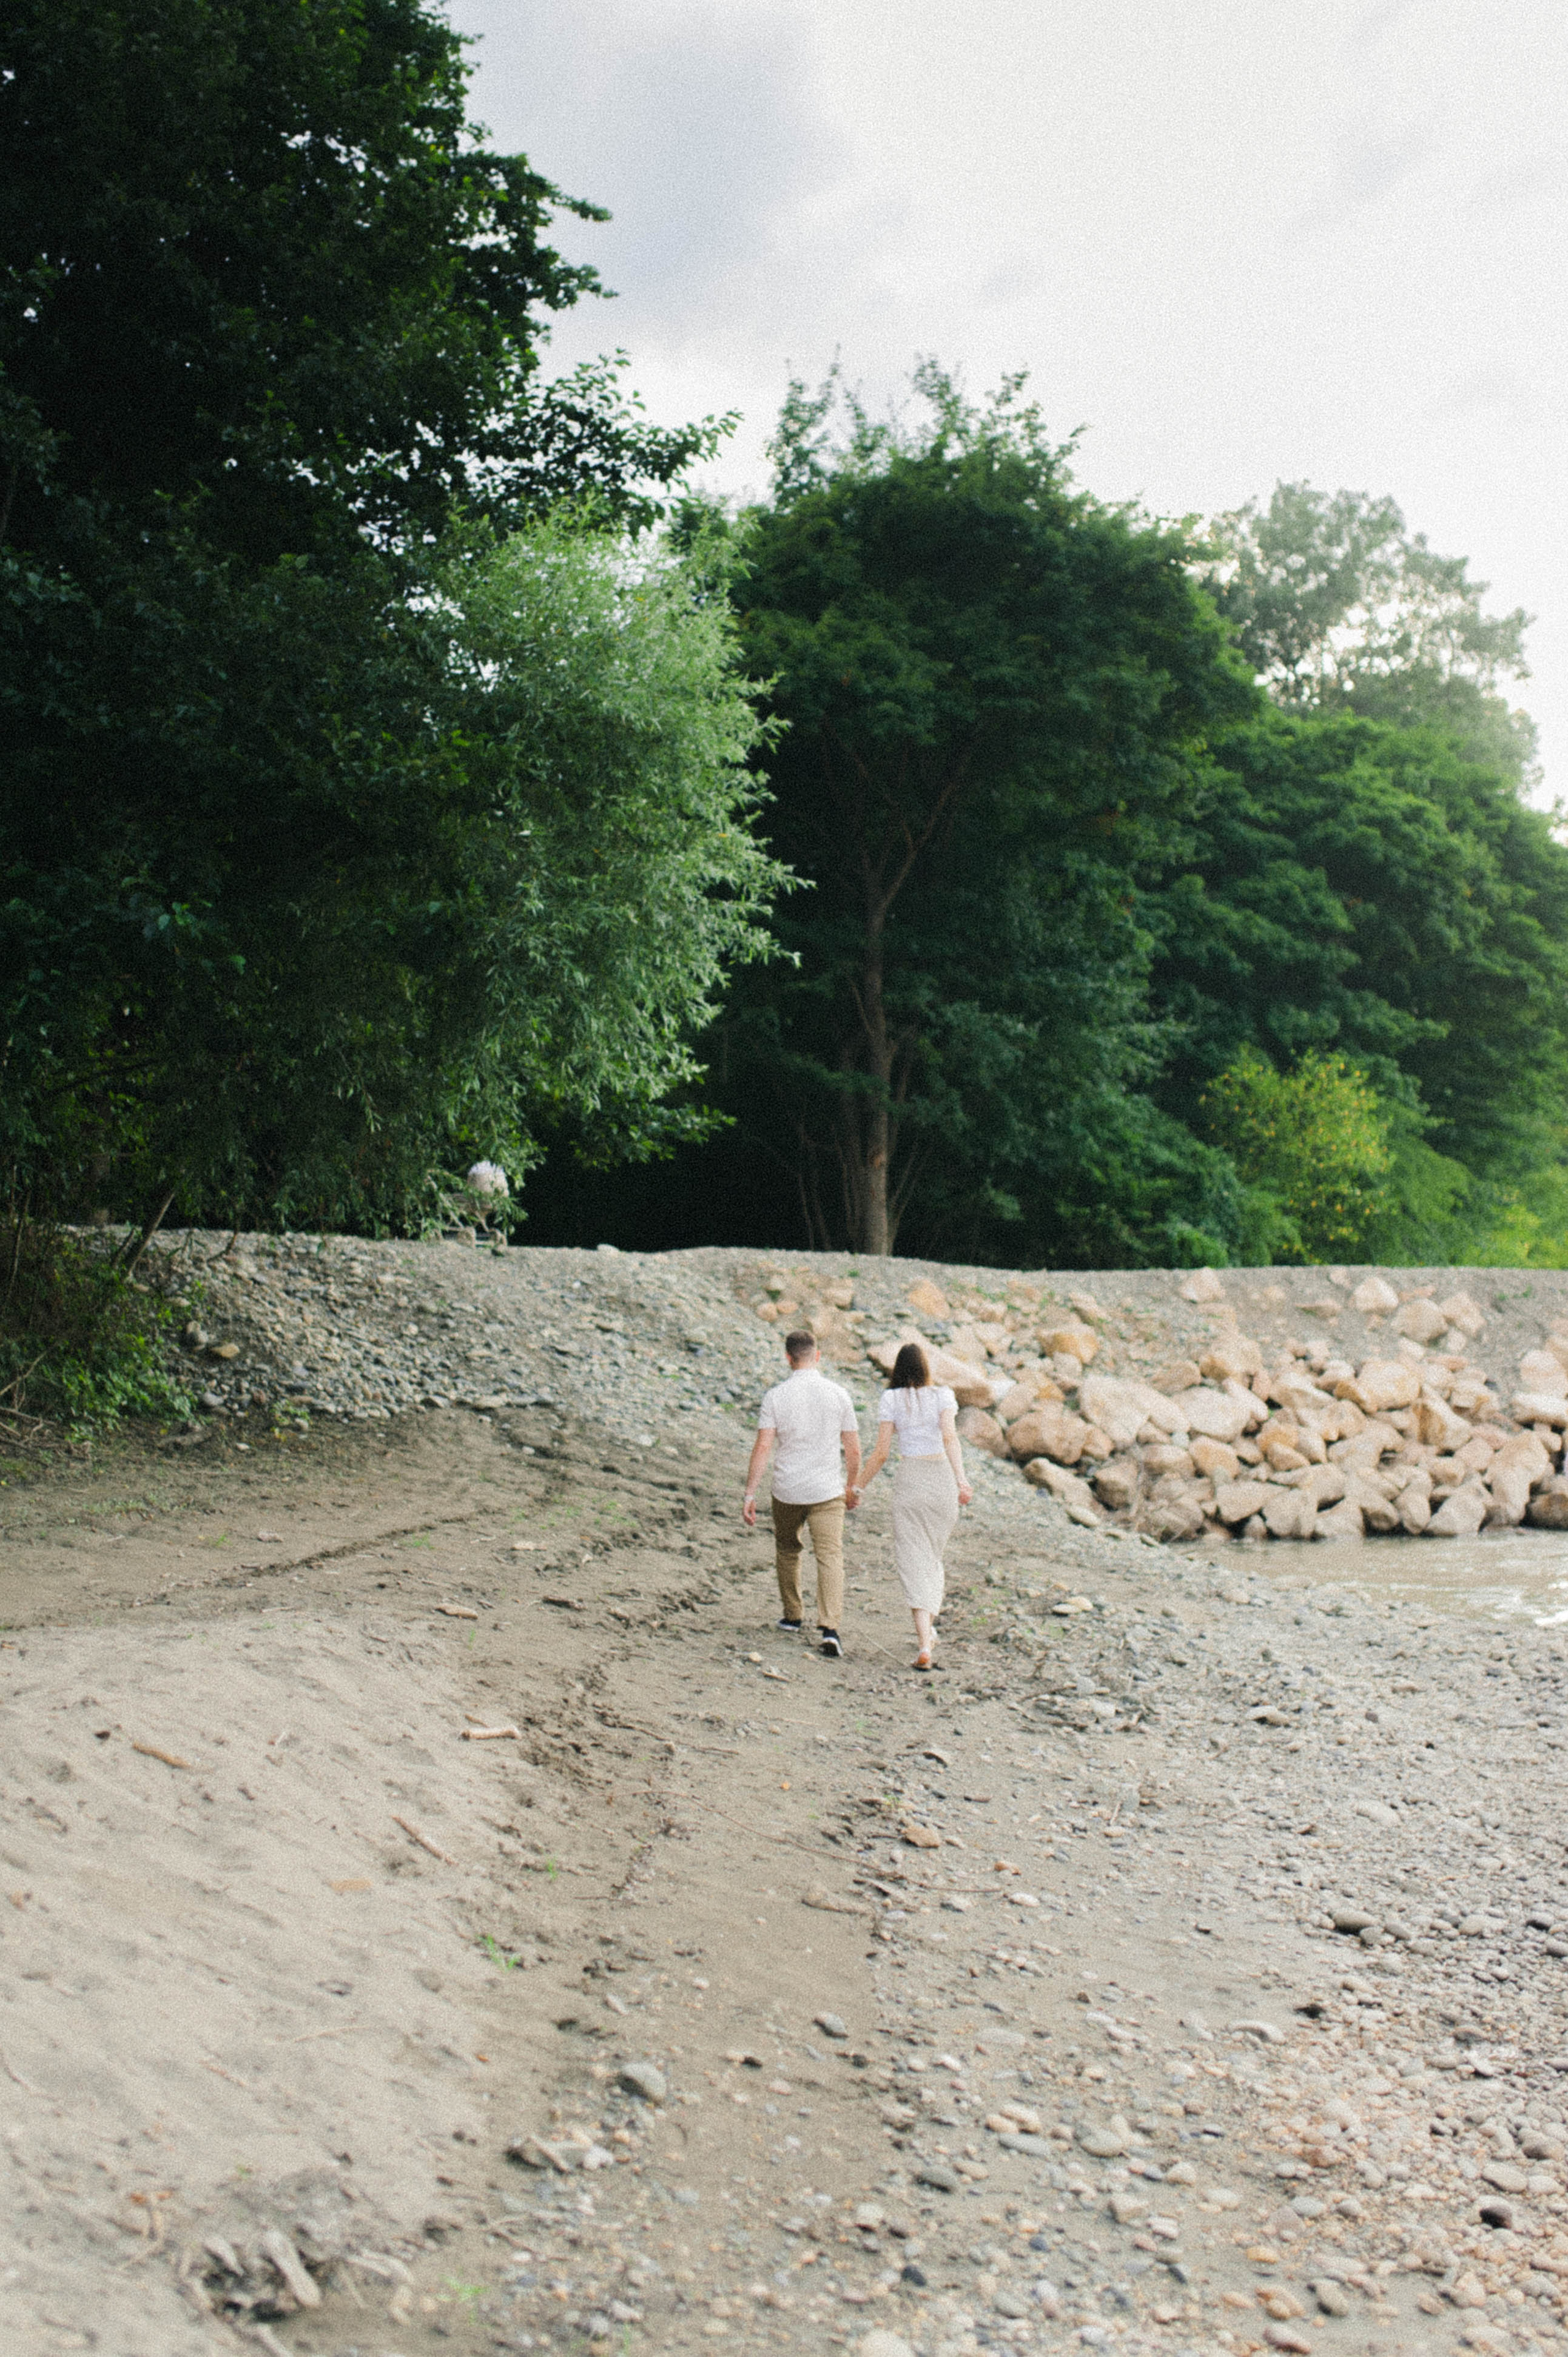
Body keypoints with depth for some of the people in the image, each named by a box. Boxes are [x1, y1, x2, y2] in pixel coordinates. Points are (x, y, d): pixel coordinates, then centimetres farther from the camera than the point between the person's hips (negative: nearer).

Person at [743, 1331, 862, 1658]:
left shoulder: (776, 1395, -5)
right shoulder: (838, 1394, -1)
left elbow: (762, 1447, -9)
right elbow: (853, 1449, 3)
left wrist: (749, 1495, -5)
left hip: (787, 1490, 1)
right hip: (827, 1491, -1)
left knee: (787, 1551, 22)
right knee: (830, 1557, -3)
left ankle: (792, 1617, 33)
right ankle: (829, 1628, -18)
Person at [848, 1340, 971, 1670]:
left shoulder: (891, 1399, 0)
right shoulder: (943, 1395, 2)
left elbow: (881, 1452, -3)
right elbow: (950, 1437, -15)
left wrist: (859, 1487, 8)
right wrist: (961, 1480, -22)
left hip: (909, 1479, -2)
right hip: (943, 1478, 2)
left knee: (914, 1560, -2)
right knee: (933, 1554, 23)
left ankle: (924, 1645, -15)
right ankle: (929, 1628, 31)